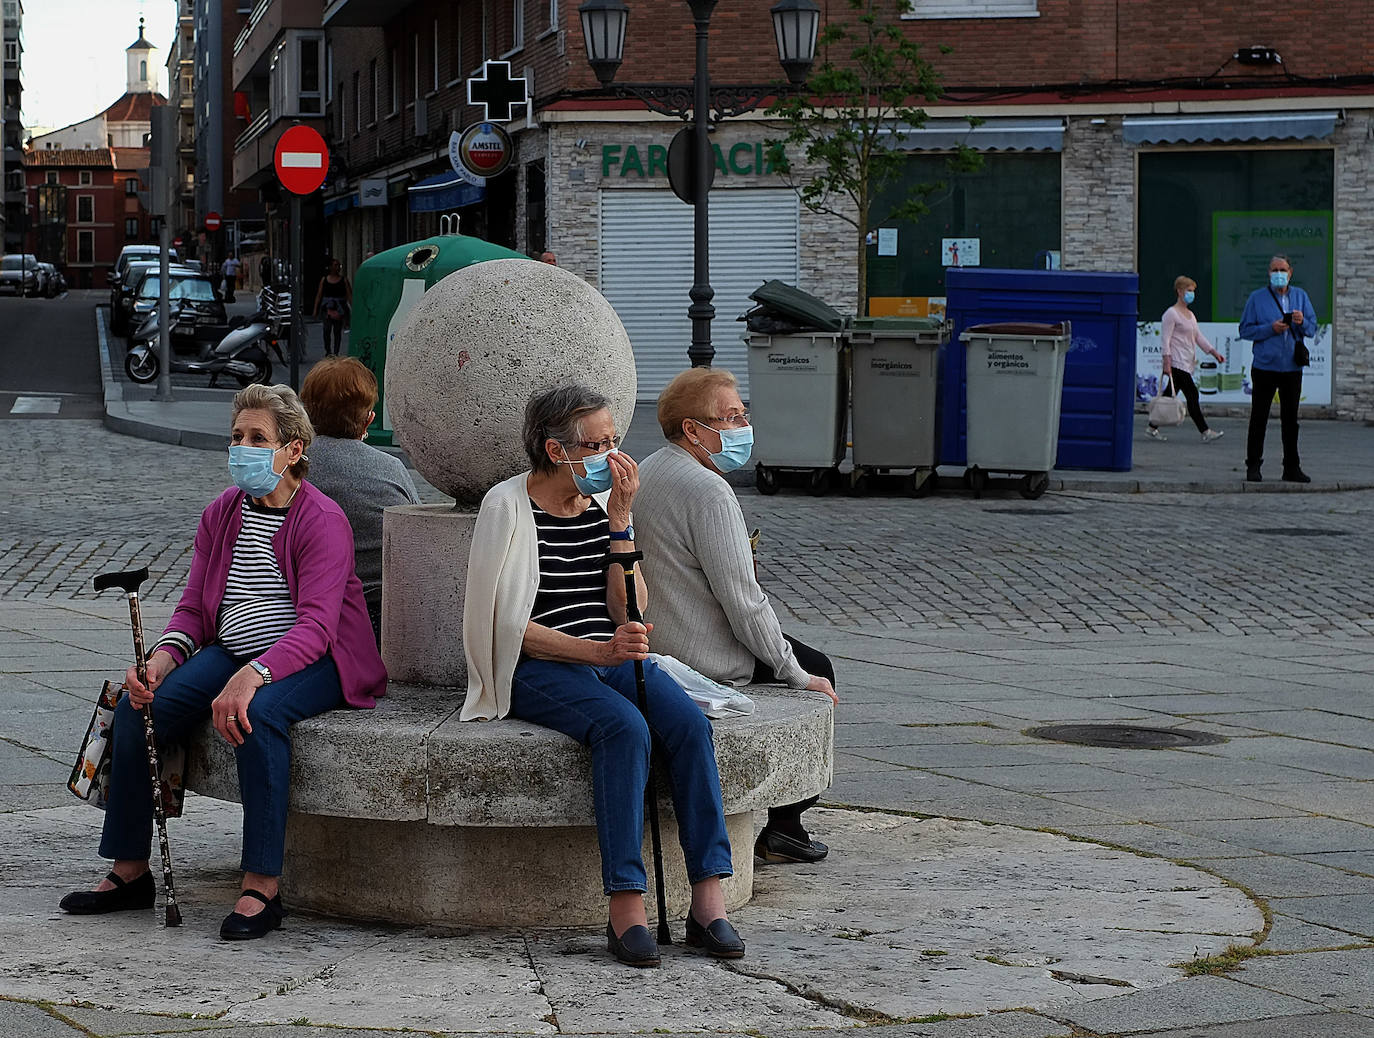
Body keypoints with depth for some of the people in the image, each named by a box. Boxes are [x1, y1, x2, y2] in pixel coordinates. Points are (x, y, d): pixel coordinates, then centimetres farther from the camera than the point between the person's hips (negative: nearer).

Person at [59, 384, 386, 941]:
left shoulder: (322, 519, -14)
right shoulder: (222, 514, 7)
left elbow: (316, 625, -25)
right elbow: (194, 607, 7)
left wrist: (252, 676, -41)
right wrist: (163, 658, -16)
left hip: (313, 661, -6)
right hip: (232, 652, 7)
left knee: (258, 713, -38)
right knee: (138, 705, -15)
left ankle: (261, 889, -31)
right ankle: (130, 873, -3)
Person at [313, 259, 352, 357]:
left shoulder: (343, 280, 5)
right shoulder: (324, 280, 9)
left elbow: (349, 295, 1)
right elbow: (319, 295, 10)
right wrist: (315, 310, 5)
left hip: (339, 308, 0)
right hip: (327, 307, 0)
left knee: (337, 331, 1)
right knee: (327, 329, -12)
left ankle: (336, 353, 8)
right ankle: (328, 351, 0)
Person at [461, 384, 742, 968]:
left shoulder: (603, 504, 13)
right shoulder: (508, 506, -4)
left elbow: (629, 610, 4)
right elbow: (508, 625, -10)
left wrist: (619, 521, -4)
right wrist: (598, 651, -19)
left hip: (614, 660, 5)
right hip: (538, 670, -5)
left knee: (688, 722, -24)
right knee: (625, 727, -34)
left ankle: (708, 899, -28)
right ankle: (626, 909, -35)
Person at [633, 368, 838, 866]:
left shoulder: (642, 475, 10)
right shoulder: (707, 490, -21)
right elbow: (742, 600, -22)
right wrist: (797, 673, -12)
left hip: (649, 648, 9)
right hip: (704, 659, -9)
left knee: (805, 662, 27)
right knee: (817, 671, 13)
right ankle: (783, 827, 13)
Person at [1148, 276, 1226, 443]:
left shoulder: (1190, 315, 19)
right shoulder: (1171, 314, -8)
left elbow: (1198, 337, 20)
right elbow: (1165, 339, -13)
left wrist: (1214, 352, 11)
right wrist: (1167, 362, -19)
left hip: (1187, 363, 9)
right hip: (1177, 363, -9)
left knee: (1170, 395, 10)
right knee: (1192, 395, -11)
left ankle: (1153, 427, 17)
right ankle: (1205, 432, -13)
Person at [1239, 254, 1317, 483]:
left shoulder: (1300, 296, 10)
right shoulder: (1257, 298, 1)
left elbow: (1312, 329, 10)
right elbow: (1245, 330, -3)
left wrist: (1302, 322, -12)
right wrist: (1271, 329, -15)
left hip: (1292, 368, 3)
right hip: (1264, 367, -3)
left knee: (1290, 419, 7)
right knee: (1259, 418, -1)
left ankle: (1291, 468, 13)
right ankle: (1253, 466, 6)